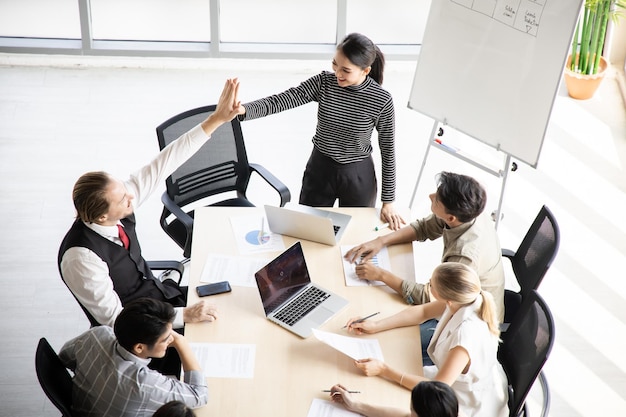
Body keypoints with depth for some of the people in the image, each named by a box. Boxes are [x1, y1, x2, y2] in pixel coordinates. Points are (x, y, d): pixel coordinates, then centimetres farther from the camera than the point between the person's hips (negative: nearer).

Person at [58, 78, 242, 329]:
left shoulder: (118, 197, -14)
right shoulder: (82, 258, -32)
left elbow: (164, 164, -12)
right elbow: (113, 318, -27)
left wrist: (216, 119, -17)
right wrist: (185, 315, -29)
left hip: (159, 292, 7)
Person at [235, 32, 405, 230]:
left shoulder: (381, 100, -18)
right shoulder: (323, 82, -14)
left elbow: (388, 150, -9)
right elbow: (280, 100, -22)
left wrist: (388, 201, -6)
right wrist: (243, 110, -41)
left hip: (358, 175, -2)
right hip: (319, 169, 2)